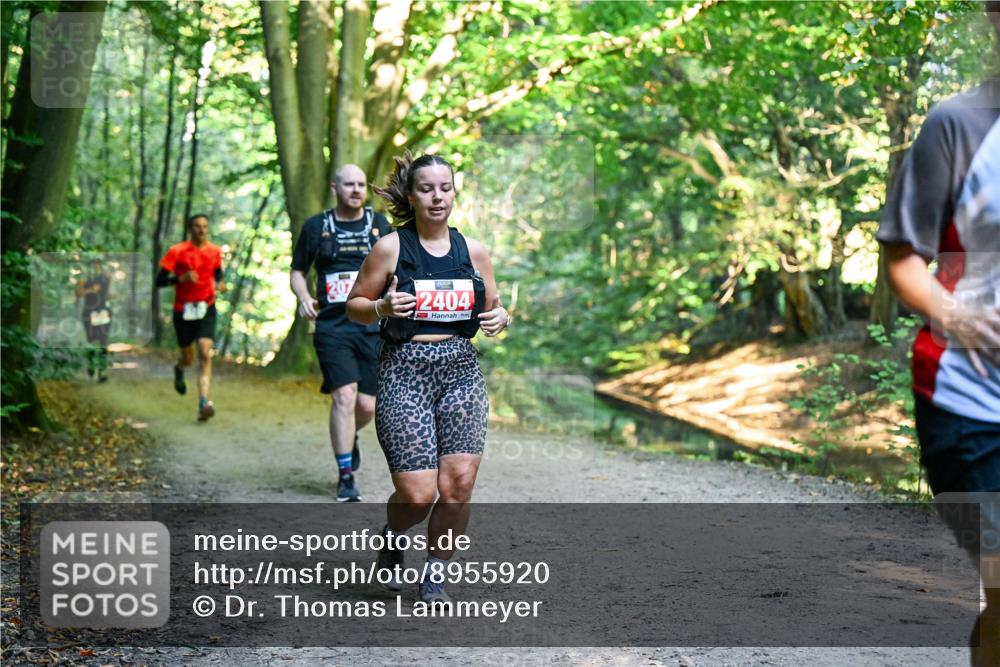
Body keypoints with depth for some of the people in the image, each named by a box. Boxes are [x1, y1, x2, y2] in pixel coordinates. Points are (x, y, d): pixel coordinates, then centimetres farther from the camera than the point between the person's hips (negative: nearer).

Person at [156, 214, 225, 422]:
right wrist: (181, 278, -24)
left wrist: (219, 284, 2)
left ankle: (204, 403, -23)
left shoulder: (215, 251, 4)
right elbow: (159, 281, -8)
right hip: (183, 311, -1)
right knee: (189, 357, 11)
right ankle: (179, 370, 51)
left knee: (205, 354, -17)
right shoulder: (177, 251, -7)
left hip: (206, 310, 1)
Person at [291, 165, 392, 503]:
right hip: (332, 327, -2)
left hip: (373, 326, 2)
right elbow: (297, 271, 14)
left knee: (367, 405, 2)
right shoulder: (316, 227, 6)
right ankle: (346, 477, -4)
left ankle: (349, 437, 38)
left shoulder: (380, 224, 9)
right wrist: (304, 297, -6)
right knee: (344, 395, -14)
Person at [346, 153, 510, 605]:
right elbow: (354, 305, 5)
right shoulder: (390, 248, -1)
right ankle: (392, 536, 28)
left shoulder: (473, 251, 9)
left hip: (462, 371, 3)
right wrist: (382, 308, -16)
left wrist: (500, 319, -3)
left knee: (459, 484, -7)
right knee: (418, 494, -9)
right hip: (404, 372, -3)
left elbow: (492, 309, 20)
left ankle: (435, 575, 15)